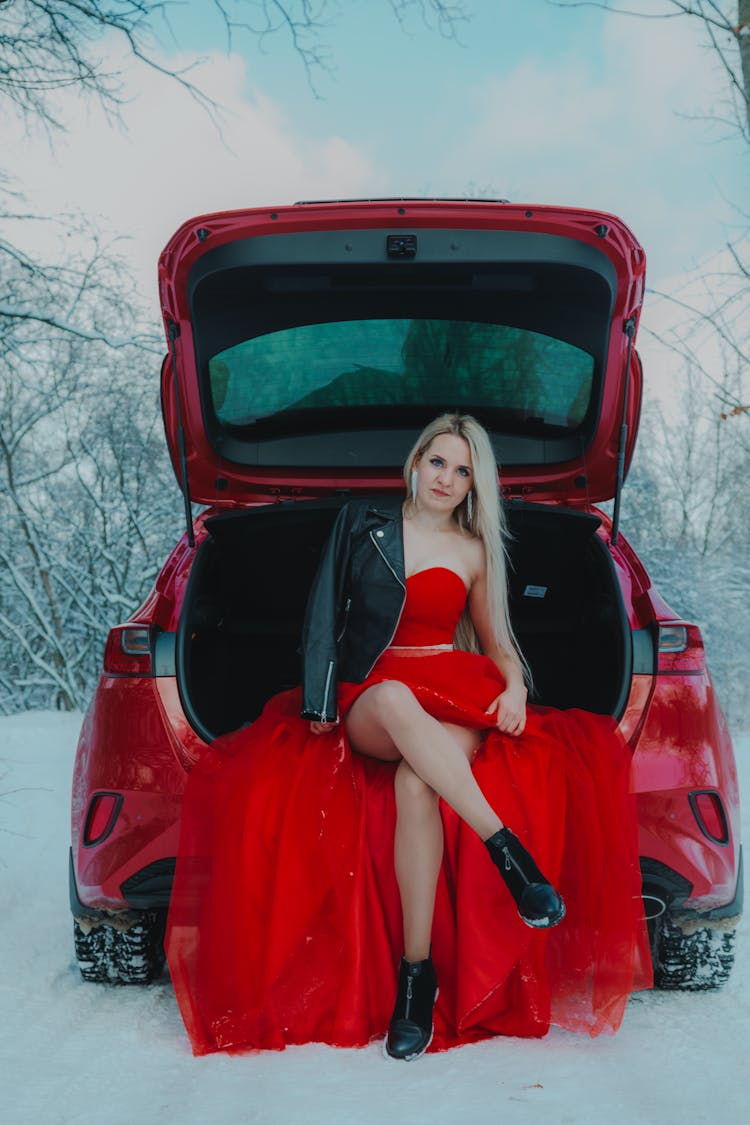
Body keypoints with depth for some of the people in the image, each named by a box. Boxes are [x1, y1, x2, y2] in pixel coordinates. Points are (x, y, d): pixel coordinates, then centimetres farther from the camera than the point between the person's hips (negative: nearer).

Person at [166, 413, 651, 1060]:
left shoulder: (474, 552, 16)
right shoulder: (362, 522, 13)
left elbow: (495, 641, 22)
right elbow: (326, 614, 8)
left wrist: (515, 685, -1)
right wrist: (320, 701, -4)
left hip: (453, 697, 1)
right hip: (368, 701, 0)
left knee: (416, 783, -37)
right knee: (396, 698, -42)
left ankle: (417, 974, -35)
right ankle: (513, 855, -48)